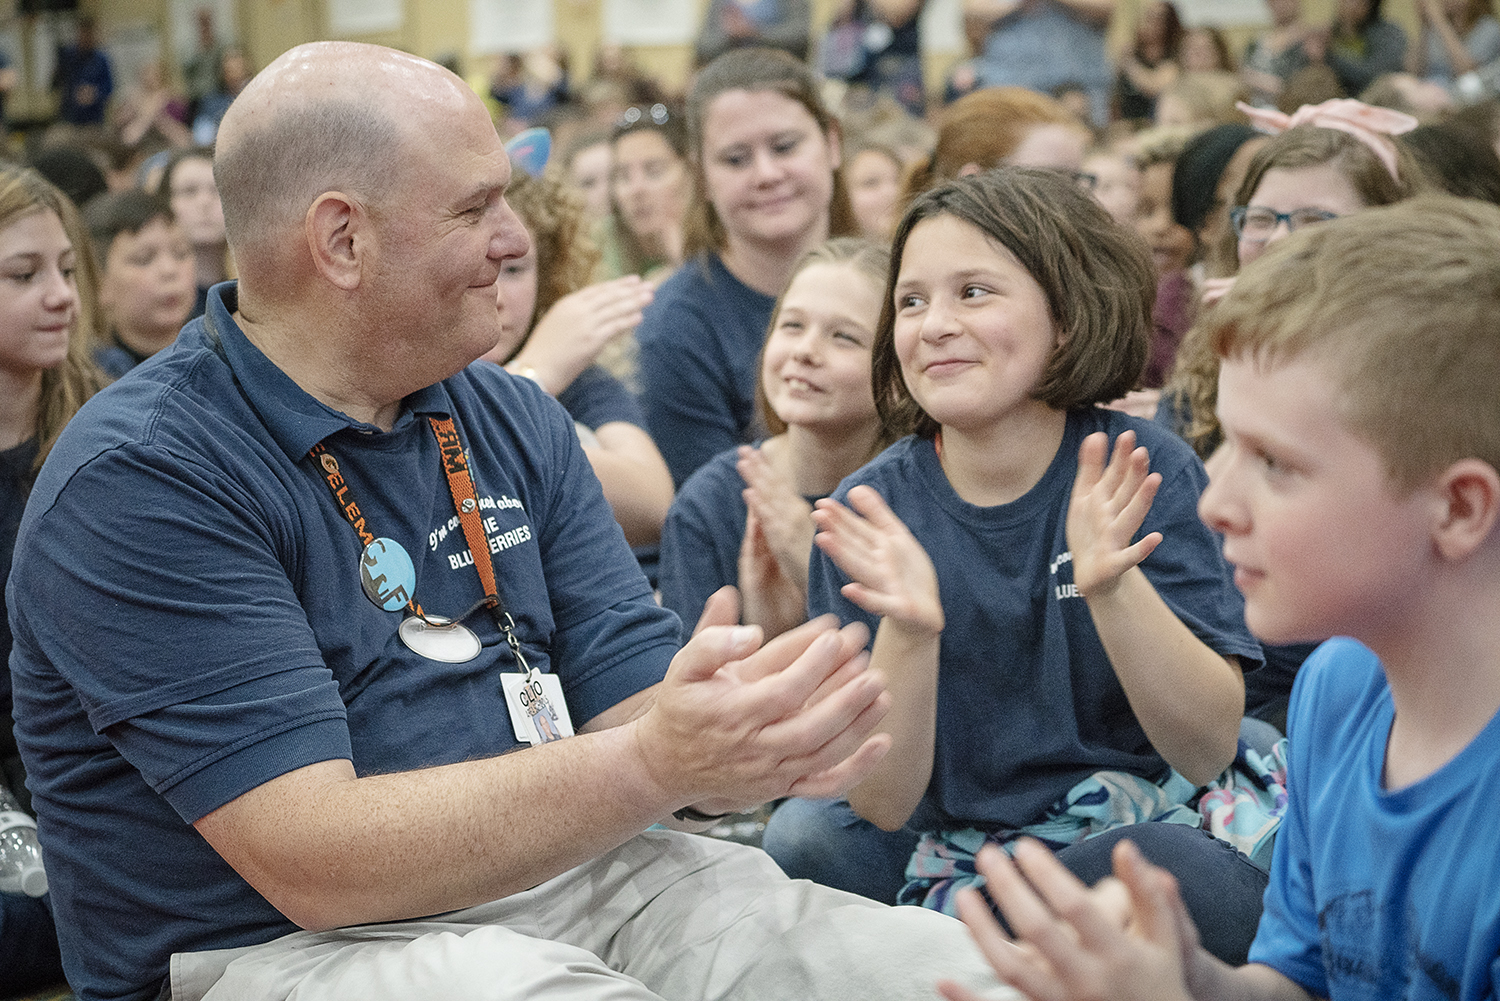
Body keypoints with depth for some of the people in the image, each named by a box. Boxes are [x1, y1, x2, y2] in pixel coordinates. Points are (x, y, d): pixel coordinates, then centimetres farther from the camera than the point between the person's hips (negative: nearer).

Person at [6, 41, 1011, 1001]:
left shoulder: (518, 421, 10)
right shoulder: (138, 483, -14)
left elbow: (630, 694, 3)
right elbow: (315, 862, -21)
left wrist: (740, 732, -22)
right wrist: (656, 764, -31)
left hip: (569, 876, 5)